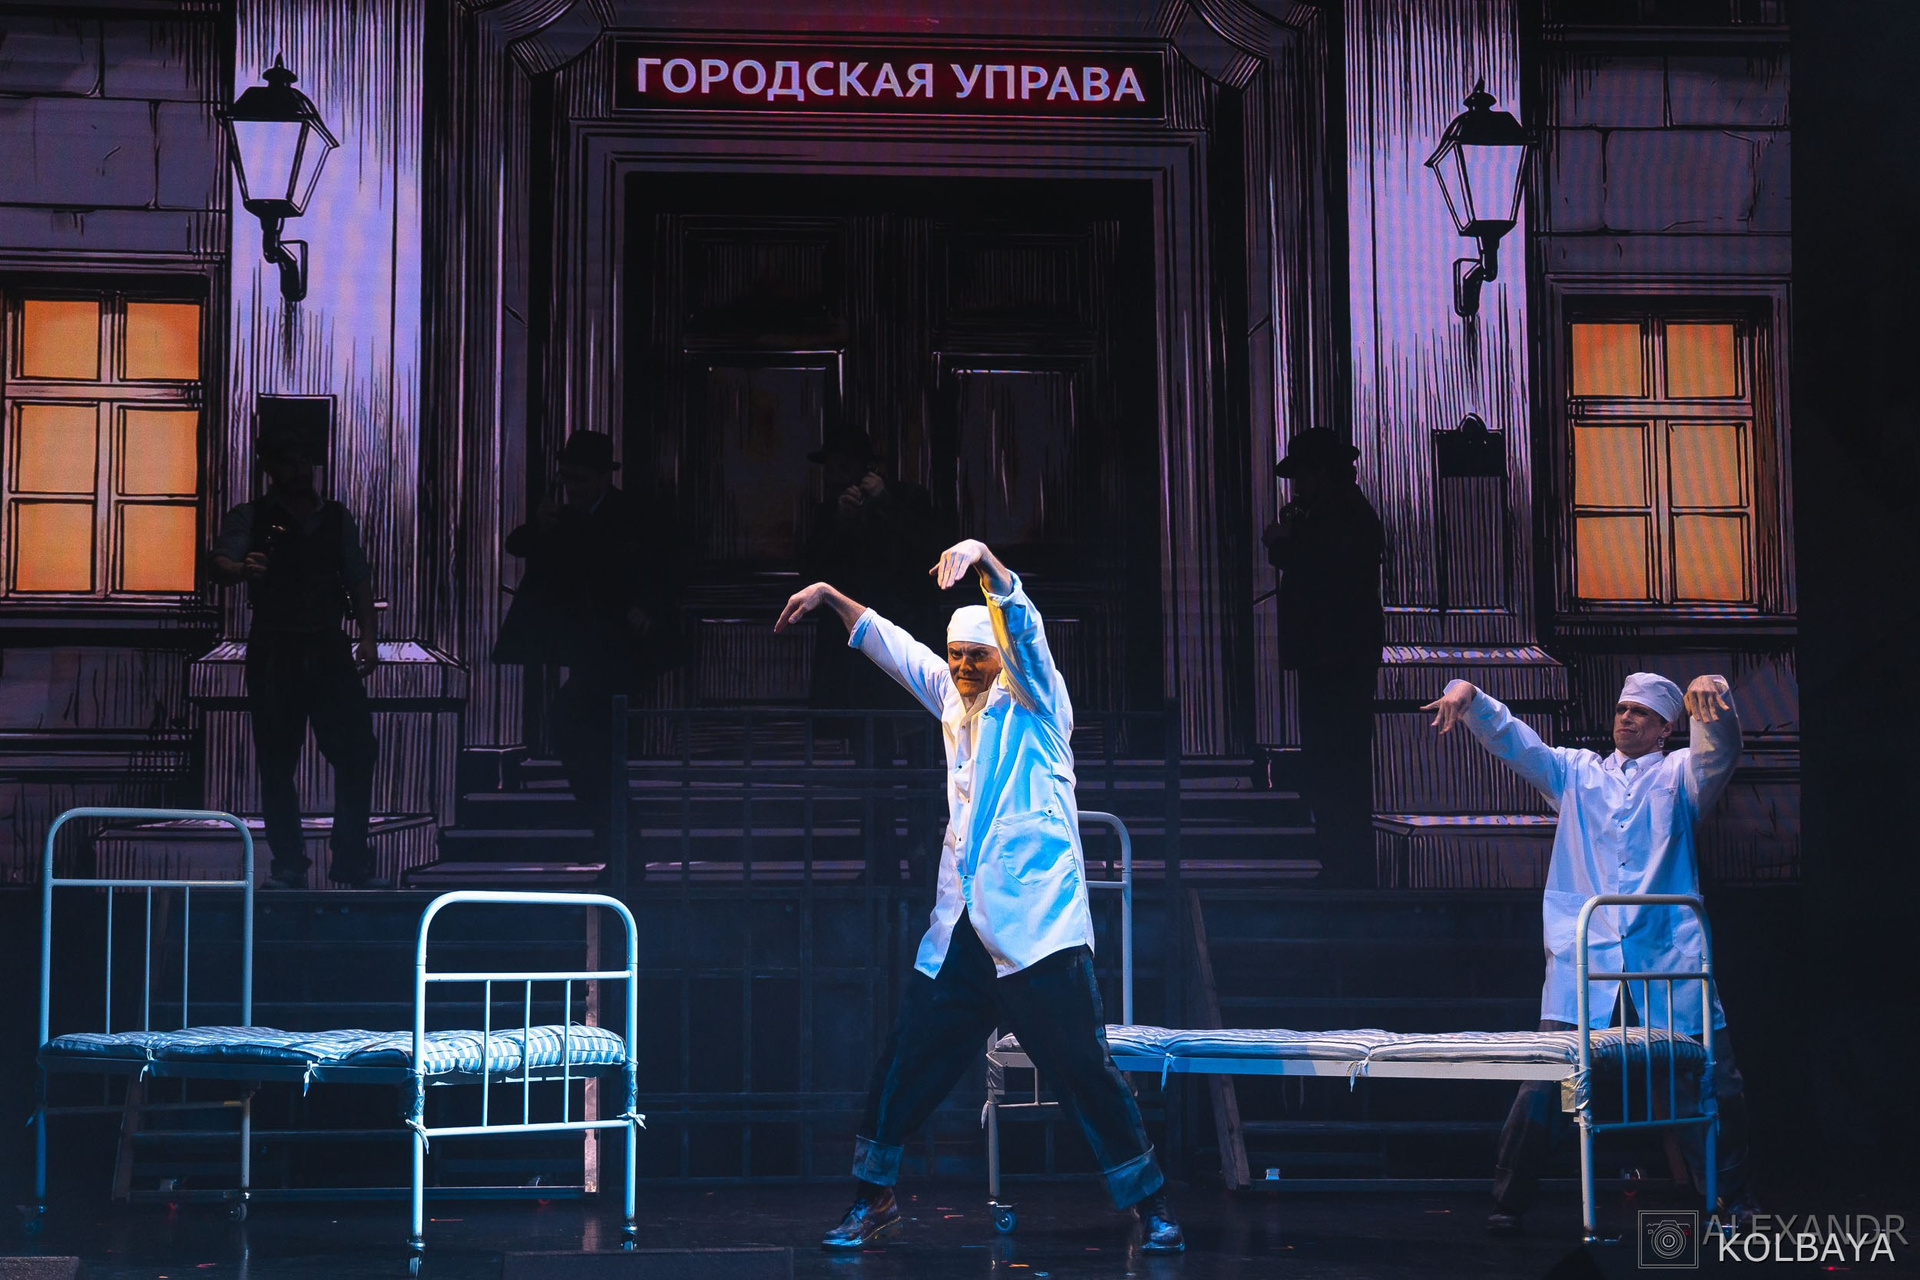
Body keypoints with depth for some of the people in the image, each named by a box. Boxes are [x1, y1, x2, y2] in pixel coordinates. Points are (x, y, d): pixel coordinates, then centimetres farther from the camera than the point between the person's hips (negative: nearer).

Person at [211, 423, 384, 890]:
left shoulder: (337, 518, 15)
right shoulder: (251, 517, 5)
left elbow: (358, 581, 14)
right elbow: (221, 561, -11)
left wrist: (369, 636, 2)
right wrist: (243, 567, -34)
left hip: (330, 649, 2)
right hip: (274, 652, -2)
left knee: (356, 753, -4)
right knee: (277, 761, 0)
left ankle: (352, 863, 3)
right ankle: (288, 865, 8)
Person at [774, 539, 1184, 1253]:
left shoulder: (1032, 698, 1)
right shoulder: (954, 698, 18)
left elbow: (1022, 624, -16)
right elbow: (893, 646, 29)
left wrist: (984, 560, -31)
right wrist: (831, 597, 28)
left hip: (1035, 925, -6)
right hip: (959, 929, 6)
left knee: (1087, 1072, -7)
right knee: (907, 1062, 6)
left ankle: (1151, 1207, 2)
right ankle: (873, 1200, 19)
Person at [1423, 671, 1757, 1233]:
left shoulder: (1679, 774, 14)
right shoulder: (1577, 772, 21)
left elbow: (1718, 751, -6)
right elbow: (1512, 740, 13)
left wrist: (1712, 696, -28)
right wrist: (1467, 696, -6)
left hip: (1668, 959, 0)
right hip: (1584, 958, 1)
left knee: (1713, 1082, 0)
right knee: (1546, 1081, -7)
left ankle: (1732, 1201, 15)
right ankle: (1508, 1202, 0)